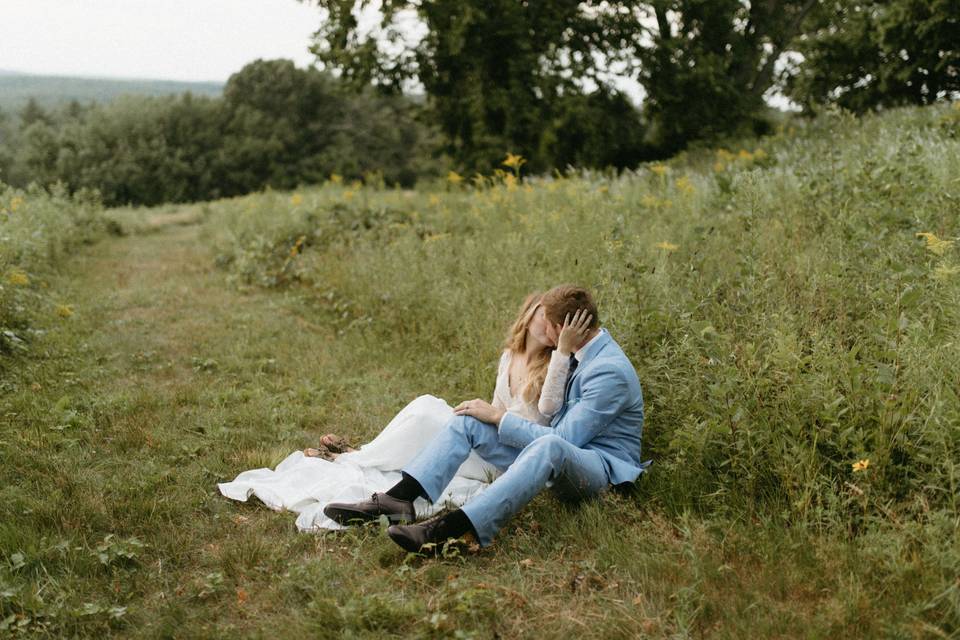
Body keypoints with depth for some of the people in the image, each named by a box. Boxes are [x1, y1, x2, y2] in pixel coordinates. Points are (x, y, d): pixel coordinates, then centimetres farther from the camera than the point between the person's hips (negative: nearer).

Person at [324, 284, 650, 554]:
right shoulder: (580, 352, 7)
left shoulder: (610, 371, -20)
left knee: (550, 447, -44)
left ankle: (450, 529, -58)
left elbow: (563, 438, -24)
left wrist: (498, 416, -17)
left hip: (600, 466, -9)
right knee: (468, 421, -7)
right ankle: (397, 499, -26)